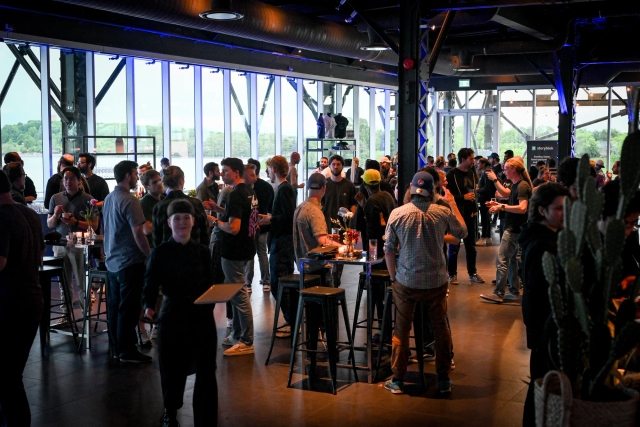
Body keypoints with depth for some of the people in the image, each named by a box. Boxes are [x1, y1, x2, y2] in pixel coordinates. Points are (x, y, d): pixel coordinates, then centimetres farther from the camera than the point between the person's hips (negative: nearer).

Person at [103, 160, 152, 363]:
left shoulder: (109, 199, 11)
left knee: (114, 306, 13)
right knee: (129, 308, -3)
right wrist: (150, 255, -13)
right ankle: (127, 351, 1)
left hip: (112, 261, 9)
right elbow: (137, 232, -20)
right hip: (130, 262, -9)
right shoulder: (129, 201, -17)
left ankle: (116, 347, 20)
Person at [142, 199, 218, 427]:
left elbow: (209, 286, 9)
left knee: (206, 373, -1)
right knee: (172, 370, 10)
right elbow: (151, 285, -5)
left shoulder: (202, 252, 7)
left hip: (202, 317, 2)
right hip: (172, 317, -2)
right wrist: (148, 306, -22)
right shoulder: (160, 253, -2)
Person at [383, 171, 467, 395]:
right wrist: (453, 204, 20)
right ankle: (443, 379, 20)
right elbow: (462, 232, 11)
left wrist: (393, 277, 8)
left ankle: (397, 380, 15)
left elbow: (388, 250, -4)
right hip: (436, 281, 1)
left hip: (406, 282, 0)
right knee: (441, 329, 14)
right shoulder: (443, 213, -8)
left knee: (401, 330, 10)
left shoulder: (397, 214, -8)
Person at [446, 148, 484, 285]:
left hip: (470, 215, 6)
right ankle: (452, 274, 12)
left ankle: (472, 273, 20)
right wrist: (463, 197, -19)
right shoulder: (452, 174, -11)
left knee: (471, 245, 12)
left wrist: (475, 209, 7)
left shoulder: (471, 173, 9)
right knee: (454, 246, 3)